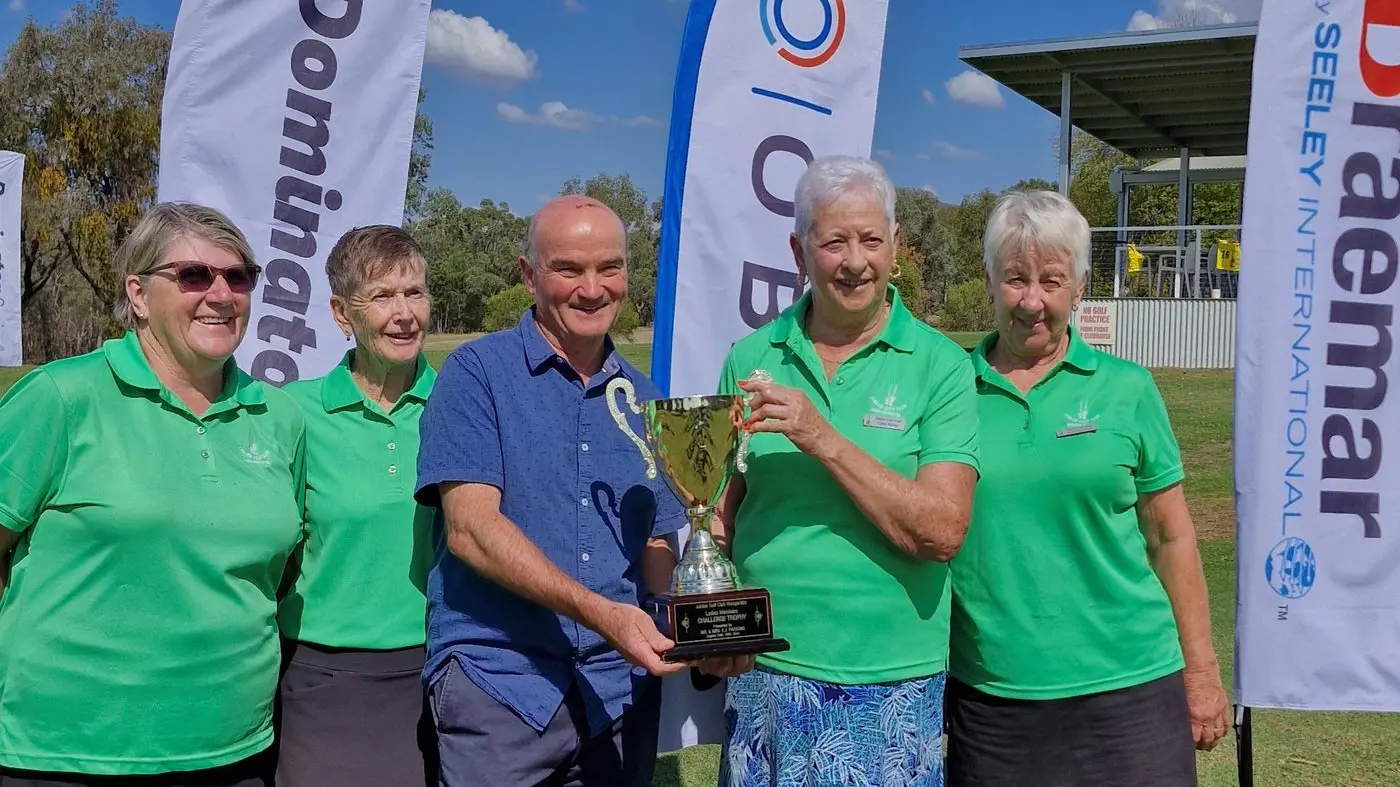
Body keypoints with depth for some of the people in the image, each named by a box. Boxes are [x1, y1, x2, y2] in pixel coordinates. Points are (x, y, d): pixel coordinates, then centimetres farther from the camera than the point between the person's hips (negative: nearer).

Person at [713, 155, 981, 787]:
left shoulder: (939, 367, -6)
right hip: (761, 671, 2)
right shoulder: (751, 358, 2)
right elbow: (727, 505, 10)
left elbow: (941, 533, -14)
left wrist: (824, 440, -21)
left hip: (889, 685, -2)